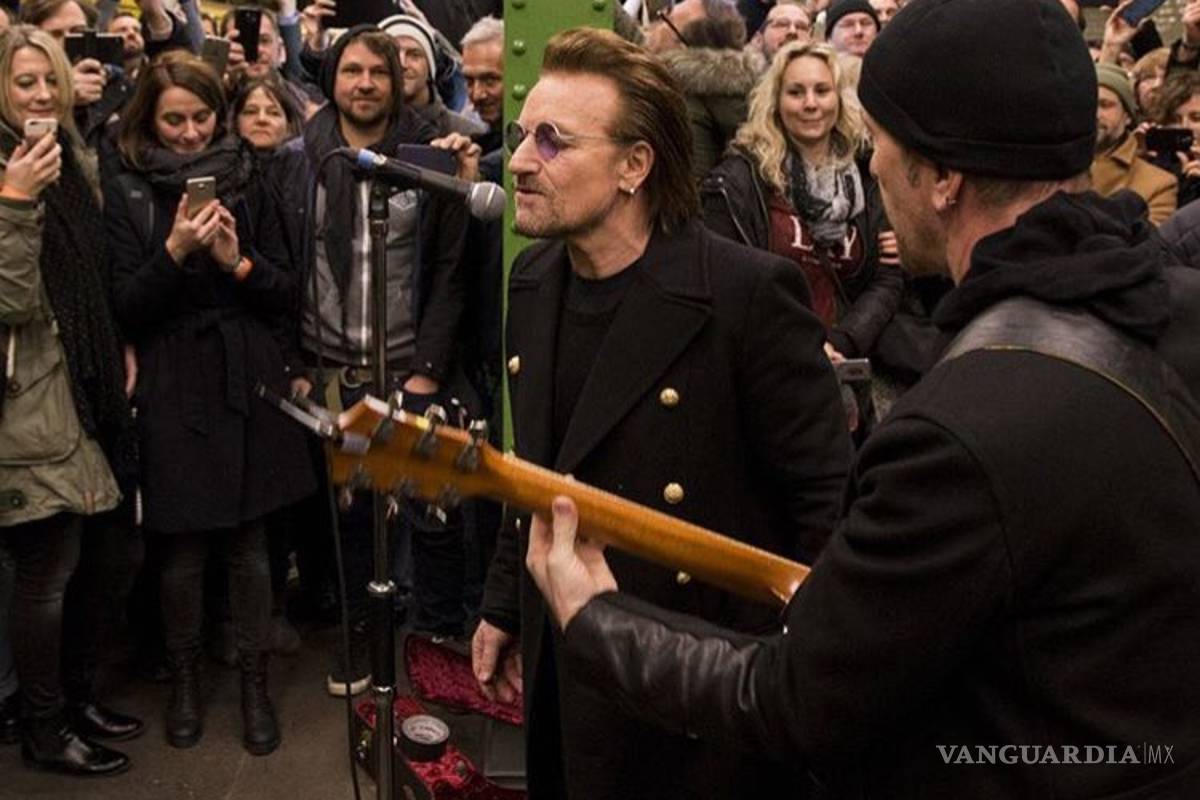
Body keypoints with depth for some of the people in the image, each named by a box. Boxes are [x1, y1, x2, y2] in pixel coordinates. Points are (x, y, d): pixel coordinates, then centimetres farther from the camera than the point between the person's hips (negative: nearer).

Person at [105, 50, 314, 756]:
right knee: (184, 548, 5)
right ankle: (185, 676, 27)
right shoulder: (128, 193, 2)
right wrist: (175, 249, -18)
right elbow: (127, 307, -4)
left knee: (249, 544, 6)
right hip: (175, 391, -1)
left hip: (250, 384, 1)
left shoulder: (246, 181, 7)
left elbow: (289, 292, 6)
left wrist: (237, 261, -12)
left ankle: (256, 680, 21)